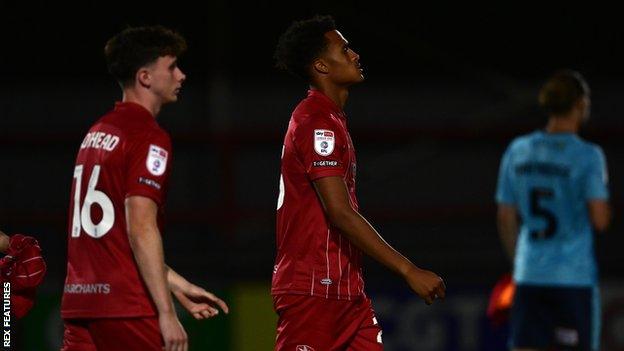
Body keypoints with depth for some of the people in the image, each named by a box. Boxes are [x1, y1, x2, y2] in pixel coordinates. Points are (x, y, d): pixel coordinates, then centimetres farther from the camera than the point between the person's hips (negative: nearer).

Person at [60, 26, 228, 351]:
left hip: (79, 300, 8)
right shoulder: (148, 137, -9)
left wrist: (179, 286, 26)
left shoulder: (96, 133, 19)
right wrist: (167, 313, -18)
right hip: (126, 308, -8)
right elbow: (141, 229, -18)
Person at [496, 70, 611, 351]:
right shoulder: (588, 156, -9)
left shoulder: (517, 151, 6)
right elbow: (600, 220, -15)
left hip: (529, 275, 4)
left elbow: (506, 219, 10)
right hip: (574, 277, -4)